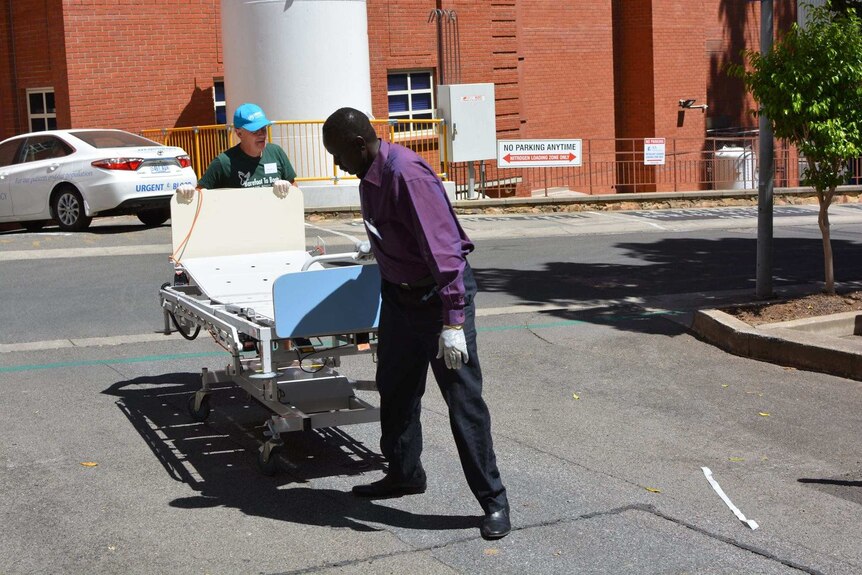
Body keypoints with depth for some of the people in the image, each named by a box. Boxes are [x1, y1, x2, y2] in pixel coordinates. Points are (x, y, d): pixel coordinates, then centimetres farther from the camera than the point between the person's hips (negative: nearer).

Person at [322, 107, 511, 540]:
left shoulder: (407, 175, -25)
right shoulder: (371, 176, 4)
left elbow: (442, 248, -29)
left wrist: (453, 322, -31)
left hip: (439, 295, -9)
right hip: (398, 294, 9)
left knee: (463, 399, -4)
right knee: (395, 389, 18)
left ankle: (493, 500, 5)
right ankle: (403, 473, 36)